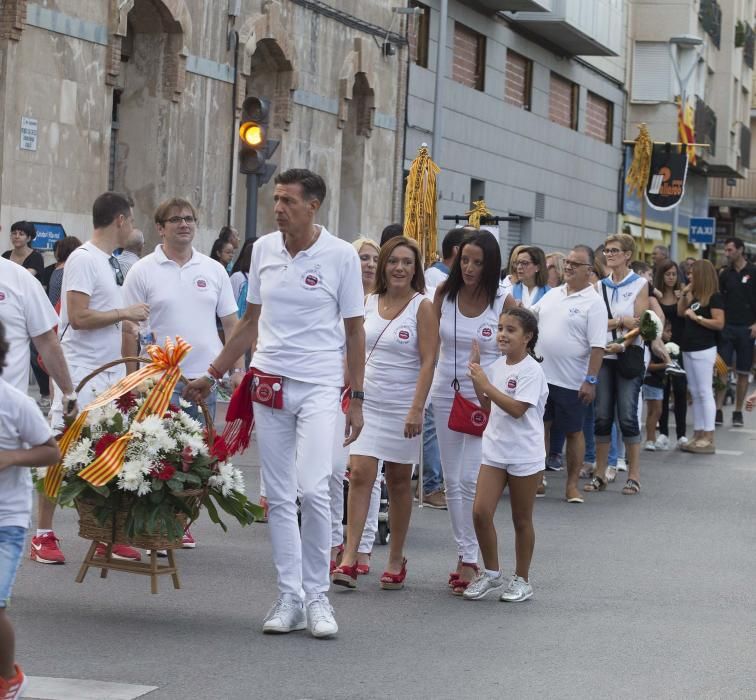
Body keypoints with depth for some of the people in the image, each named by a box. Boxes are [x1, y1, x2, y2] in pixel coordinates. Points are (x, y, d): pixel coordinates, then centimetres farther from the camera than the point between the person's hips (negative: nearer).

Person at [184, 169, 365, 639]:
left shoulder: (341, 256, -5)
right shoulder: (264, 249, 6)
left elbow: (354, 331, 1)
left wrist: (357, 398, -2)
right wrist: (212, 375, 16)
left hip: (320, 387, -4)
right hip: (269, 384, 4)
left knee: (313, 489, -16)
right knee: (279, 497, 5)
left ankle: (318, 595, -2)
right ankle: (290, 599, 12)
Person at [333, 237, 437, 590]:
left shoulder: (422, 307, -5)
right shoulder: (368, 302, 6)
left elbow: (428, 361, -10)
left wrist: (417, 409, -17)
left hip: (402, 406, -3)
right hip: (367, 401, 3)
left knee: (399, 481, 7)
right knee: (360, 474, -8)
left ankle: (396, 561, 18)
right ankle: (349, 559, -11)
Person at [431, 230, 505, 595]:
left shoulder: (503, 302, -7)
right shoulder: (444, 293, 1)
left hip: (485, 397, -4)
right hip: (446, 394, 4)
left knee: (470, 480, -10)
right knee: (452, 481, 8)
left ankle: (470, 559, -3)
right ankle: (464, 551, 18)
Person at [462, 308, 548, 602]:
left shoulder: (531, 370, -13)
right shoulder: (496, 366, 7)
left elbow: (517, 409, -23)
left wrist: (485, 384, -22)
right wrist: (476, 378, 1)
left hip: (524, 454, -6)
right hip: (494, 448, 6)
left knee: (521, 519, 6)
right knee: (481, 512, -5)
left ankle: (522, 580, 19)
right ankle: (491, 574, 10)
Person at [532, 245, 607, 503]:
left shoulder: (593, 303, -11)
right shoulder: (553, 294, 10)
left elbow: (597, 346, -15)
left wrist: (591, 380, -20)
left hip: (571, 382, -6)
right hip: (541, 375, 6)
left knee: (573, 432, 5)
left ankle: (572, 485, 14)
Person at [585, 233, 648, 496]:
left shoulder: (639, 284, 2)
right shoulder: (600, 286, 11)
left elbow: (639, 324, -7)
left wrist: (622, 345, -20)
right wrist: (621, 321, -12)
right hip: (603, 356, 3)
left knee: (627, 415, -6)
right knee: (602, 415, 3)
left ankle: (634, 475, -1)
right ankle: (600, 474, 8)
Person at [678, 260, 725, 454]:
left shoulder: (714, 297, -11)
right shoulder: (695, 296, 14)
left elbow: (719, 323, -18)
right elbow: (680, 312, 18)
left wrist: (697, 317, -18)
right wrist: (684, 293, 8)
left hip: (704, 350, -9)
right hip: (689, 349, 9)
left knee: (705, 392, -8)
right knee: (695, 394, 10)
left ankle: (708, 439, -7)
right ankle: (698, 435, 14)